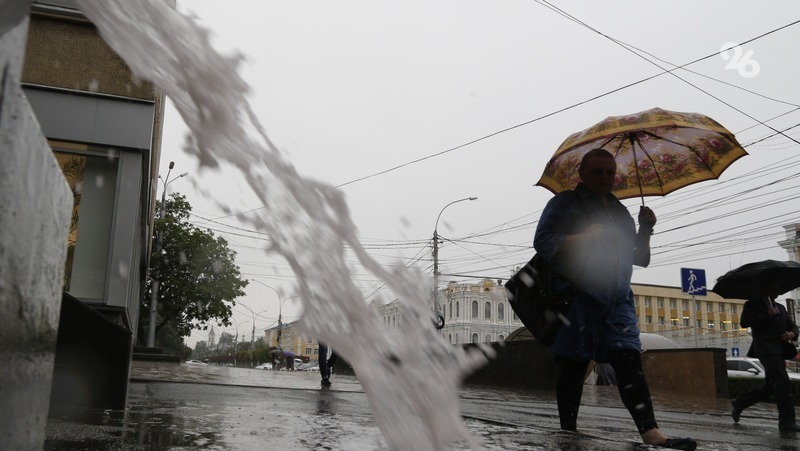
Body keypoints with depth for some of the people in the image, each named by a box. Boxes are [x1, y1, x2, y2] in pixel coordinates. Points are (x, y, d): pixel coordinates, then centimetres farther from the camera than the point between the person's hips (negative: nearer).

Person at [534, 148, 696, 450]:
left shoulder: (621, 212, 23)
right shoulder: (565, 203, 5)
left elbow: (639, 258, 23)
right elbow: (542, 242, -6)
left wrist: (645, 229, 6)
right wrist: (581, 238, -18)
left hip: (617, 301, 5)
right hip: (577, 299, -4)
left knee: (629, 362, -9)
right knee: (572, 368, 0)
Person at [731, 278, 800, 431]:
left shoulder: (780, 308, 24)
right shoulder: (753, 303, 3)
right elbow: (744, 322, -10)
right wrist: (767, 315, -16)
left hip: (779, 349, 8)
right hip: (765, 347, -7)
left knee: (769, 387, 8)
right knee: (782, 382, -16)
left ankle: (739, 403, 23)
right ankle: (787, 421, -13)